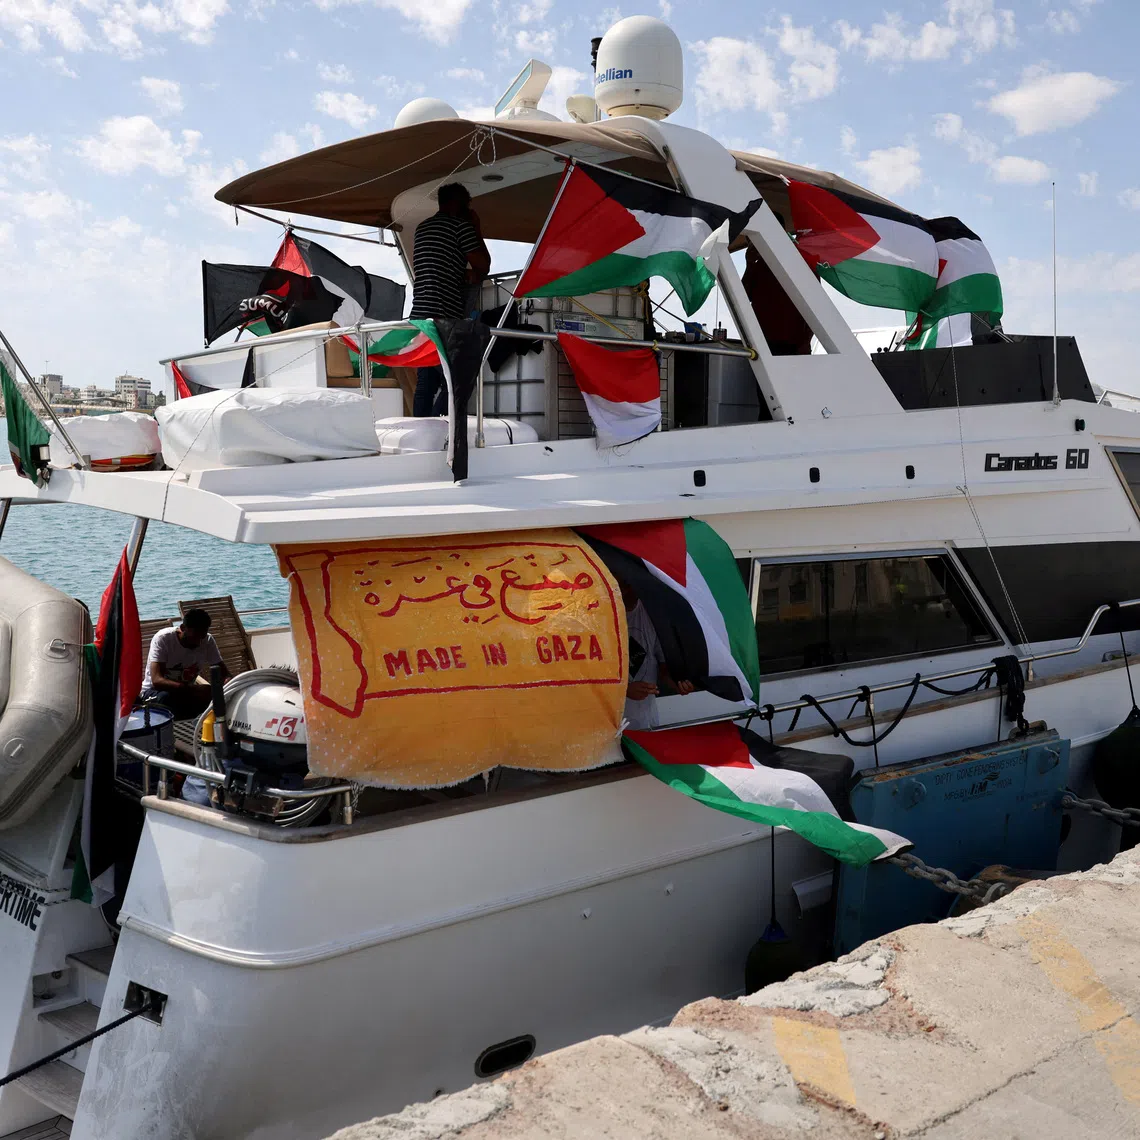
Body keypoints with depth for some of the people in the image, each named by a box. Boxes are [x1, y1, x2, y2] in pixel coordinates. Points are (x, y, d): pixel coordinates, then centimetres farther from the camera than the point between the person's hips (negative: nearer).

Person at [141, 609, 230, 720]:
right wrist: (194, 689, -48)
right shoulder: (162, 639, -25)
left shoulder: (207, 641, -12)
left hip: (186, 691, 4)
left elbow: (224, 675, -10)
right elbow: (157, 681, -35)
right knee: (166, 698, -38)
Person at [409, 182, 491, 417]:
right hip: (443, 317, -8)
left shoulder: (422, 227, 22)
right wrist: (477, 229, 10)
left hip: (420, 314, 8)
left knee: (426, 381, 6)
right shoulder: (461, 224, -2)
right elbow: (483, 266, -1)